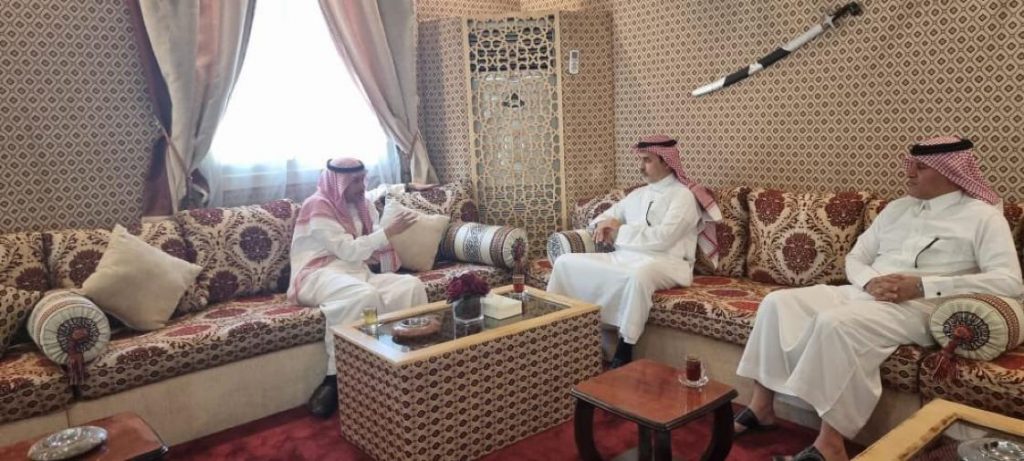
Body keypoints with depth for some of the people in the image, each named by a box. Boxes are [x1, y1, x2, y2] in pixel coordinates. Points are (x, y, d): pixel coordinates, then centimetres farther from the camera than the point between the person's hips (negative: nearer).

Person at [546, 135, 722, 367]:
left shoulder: (683, 195, -2)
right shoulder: (637, 194, 21)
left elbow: (662, 238, -16)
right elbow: (607, 216, 31)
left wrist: (620, 231, -7)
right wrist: (603, 225, 4)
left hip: (665, 262, -7)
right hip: (625, 257, 7)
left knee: (638, 276, -42)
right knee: (566, 262, -8)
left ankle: (623, 353, -29)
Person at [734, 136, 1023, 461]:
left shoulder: (983, 217, 2)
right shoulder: (896, 208, 20)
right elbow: (855, 258, 19)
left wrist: (922, 286, -19)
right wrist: (869, 281, -7)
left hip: (917, 308, -6)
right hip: (861, 293, 7)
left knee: (835, 323, -36)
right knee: (778, 302, -15)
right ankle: (762, 406, -8)